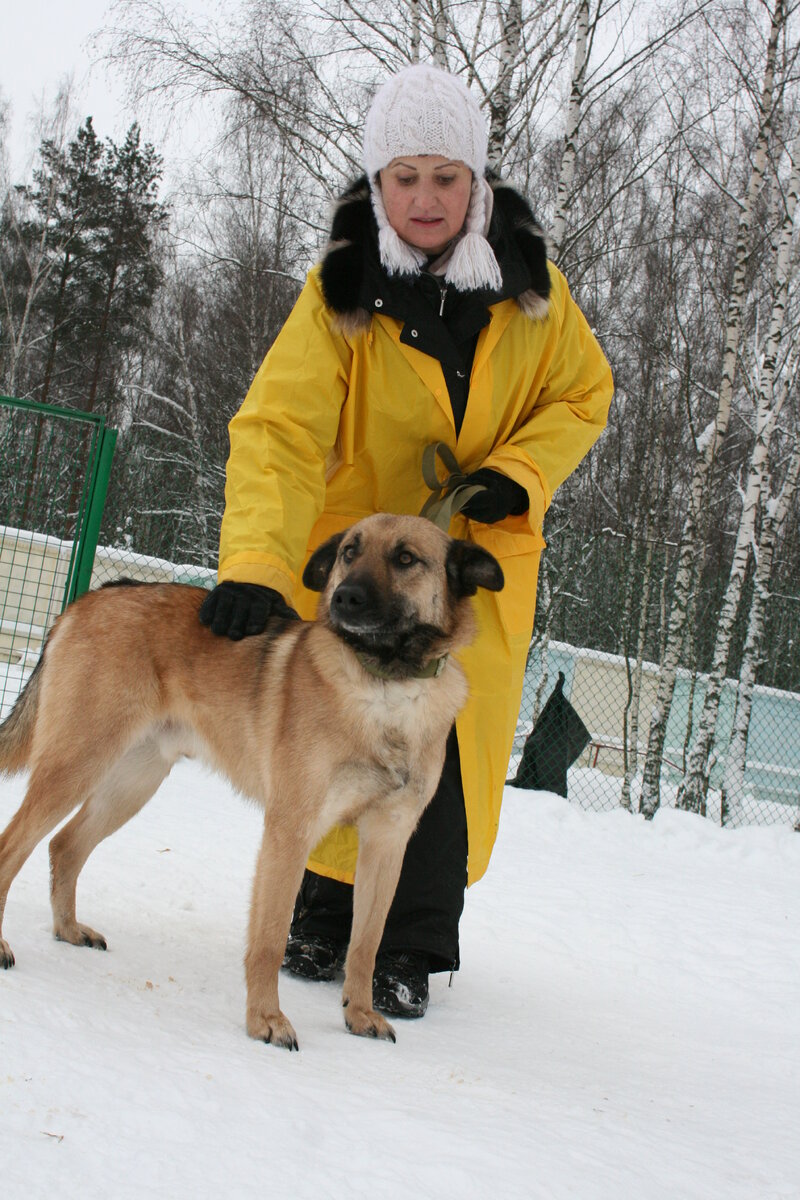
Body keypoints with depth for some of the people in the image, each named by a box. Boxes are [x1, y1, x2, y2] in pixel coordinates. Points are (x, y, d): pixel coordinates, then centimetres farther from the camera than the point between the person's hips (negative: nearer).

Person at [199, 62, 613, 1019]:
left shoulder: (530, 286, -7)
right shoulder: (339, 293, -16)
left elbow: (583, 394, 5)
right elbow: (280, 428, -27)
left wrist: (519, 472, -15)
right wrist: (256, 563, -42)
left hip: (481, 553, 1)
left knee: (453, 747, -4)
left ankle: (410, 948, 8)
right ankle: (326, 913, 25)